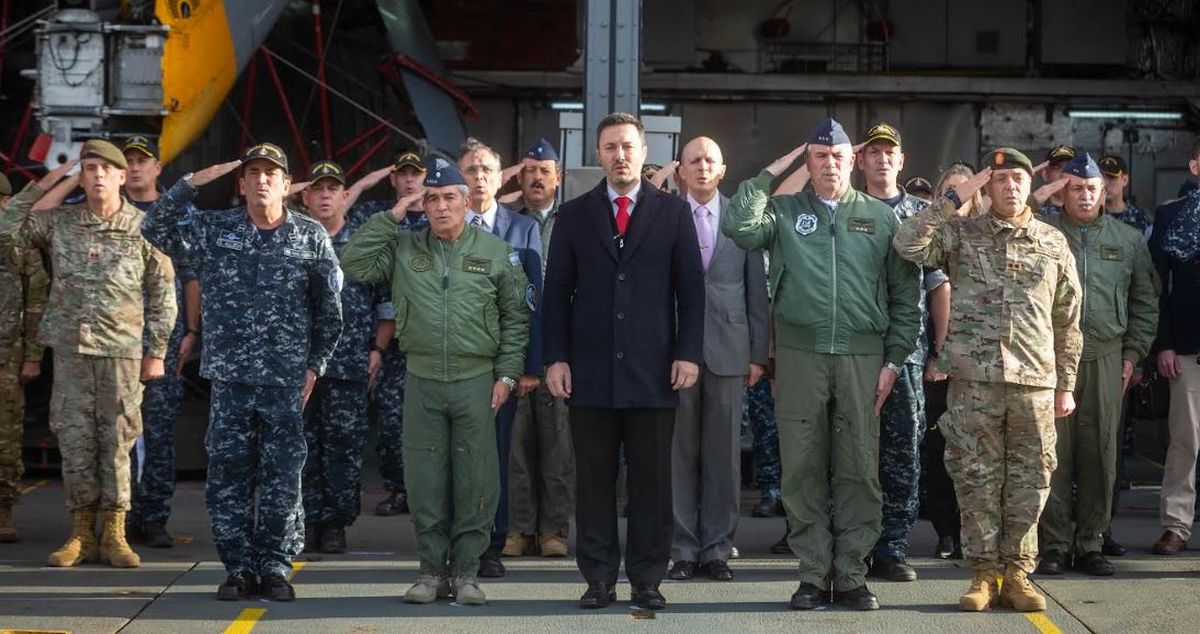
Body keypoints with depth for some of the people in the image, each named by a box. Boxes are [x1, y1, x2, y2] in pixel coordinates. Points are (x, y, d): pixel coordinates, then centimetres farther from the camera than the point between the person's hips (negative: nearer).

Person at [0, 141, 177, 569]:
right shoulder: (59, 222, 7)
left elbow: (163, 296, 4)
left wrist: (156, 352, 0)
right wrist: (39, 188, 1)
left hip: (123, 350, -2)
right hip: (70, 349, 2)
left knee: (117, 441, 0)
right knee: (75, 440, 2)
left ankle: (114, 534, 6)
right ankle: (82, 534, 10)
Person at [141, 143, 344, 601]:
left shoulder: (311, 237, 4)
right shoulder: (214, 230, 6)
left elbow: (329, 309, 7)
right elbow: (155, 228, -4)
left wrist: (315, 364, 1)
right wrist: (193, 182, -8)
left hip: (287, 379, -1)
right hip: (229, 377, 1)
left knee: (282, 478, 1)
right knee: (227, 476, 3)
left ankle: (275, 568, 11)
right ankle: (239, 568, 12)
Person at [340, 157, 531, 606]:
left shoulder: (496, 252, 4)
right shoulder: (404, 248, 7)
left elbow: (517, 317, 7)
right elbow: (354, 263, -3)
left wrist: (507, 374, 0)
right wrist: (390, 217, -4)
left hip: (477, 380, -1)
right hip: (421, 380, 1)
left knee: (475, 480, 1)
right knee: (425, 478, 4)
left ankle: (466, 572, 10)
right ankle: (432, 570, 14)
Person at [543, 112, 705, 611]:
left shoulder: (673, 212, 7)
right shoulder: (574, 214, 9)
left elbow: (691, 287, 5)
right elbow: (557, 290, 7)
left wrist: (688, 353, -3)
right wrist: (556, 358, -1)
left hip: (653, 369, -1)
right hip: (590, 369, 1)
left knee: (651, 480, 2)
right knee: (594, 479, 4)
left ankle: (647, 579, 11)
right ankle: (599, 578, 11)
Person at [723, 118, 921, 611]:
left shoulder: (881, 217, 9)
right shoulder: (784, 210, 8)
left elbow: (904, 295, 9)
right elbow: (739, 227, -12)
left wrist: (893, 360, 2)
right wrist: (770, 174, -3)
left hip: (863, 356, 0)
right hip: (800, 353, 0)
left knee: (859, 470, 2)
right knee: (803, 468, 2)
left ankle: (851, 575, 11)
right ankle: (814, 575, 10)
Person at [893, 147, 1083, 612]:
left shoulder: (1053, 243, 11)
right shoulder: (962, 234, 6)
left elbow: (1068, 322, 14)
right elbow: (908, 245, -13)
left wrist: (1066, 385, 11)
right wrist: (954, 200, -9)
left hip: (1035, 381, 2)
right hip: (973, 380, -2)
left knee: (1029, 480, 4)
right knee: (977, 479, 2)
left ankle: (1017, 573, 14)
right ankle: (983, 574, 10)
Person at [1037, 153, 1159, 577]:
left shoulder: (1128, 239, 12)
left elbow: (1145, 302, 15)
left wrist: (1133, 353, 7)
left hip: (1106, 362, 2)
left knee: (1100, 455, 4)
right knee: (1054, 455, -2)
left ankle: (1089, 545, 13)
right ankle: (1054, 545, 4)